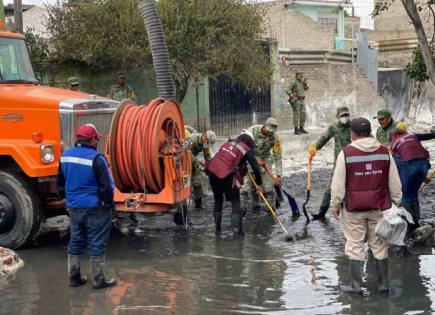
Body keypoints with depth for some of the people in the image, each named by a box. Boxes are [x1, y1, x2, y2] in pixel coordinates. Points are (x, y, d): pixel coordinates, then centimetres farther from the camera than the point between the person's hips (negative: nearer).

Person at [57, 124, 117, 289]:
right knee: (96, 244, 2)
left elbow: (60, 184, 14)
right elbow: (106, 186, -17)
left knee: (75, 242, 16)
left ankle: (74, 277, 22)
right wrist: (109, 204, -3)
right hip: (95, 208, -6)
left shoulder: (65, 156, 4)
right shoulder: (96, 159, -18)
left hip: (73, 207, 7)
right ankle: (98, 280, 8)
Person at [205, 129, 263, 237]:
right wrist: (259, 184, 11)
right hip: (227, 176, -5)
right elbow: (255, 168, -1)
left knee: (218, 200, 22)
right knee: (235, 203, 8)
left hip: (213, 172, 5)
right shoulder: (247, 150, 3)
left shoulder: (228, 143, 18)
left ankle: (217, 228, 28)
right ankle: (237, 231, 1)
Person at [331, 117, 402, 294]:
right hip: (379, 207, 3)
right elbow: (395, 183, 5)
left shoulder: (346, 153, -10)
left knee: (355, 246, 6)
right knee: (379, 245, 13)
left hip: (353, 208, -3)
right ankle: (384, 285, 20)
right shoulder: (385, 152, 1)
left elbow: (338, 184, -8)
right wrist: (396, 203, 15)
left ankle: (355, 285, 10)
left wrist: (335, 206, 3)